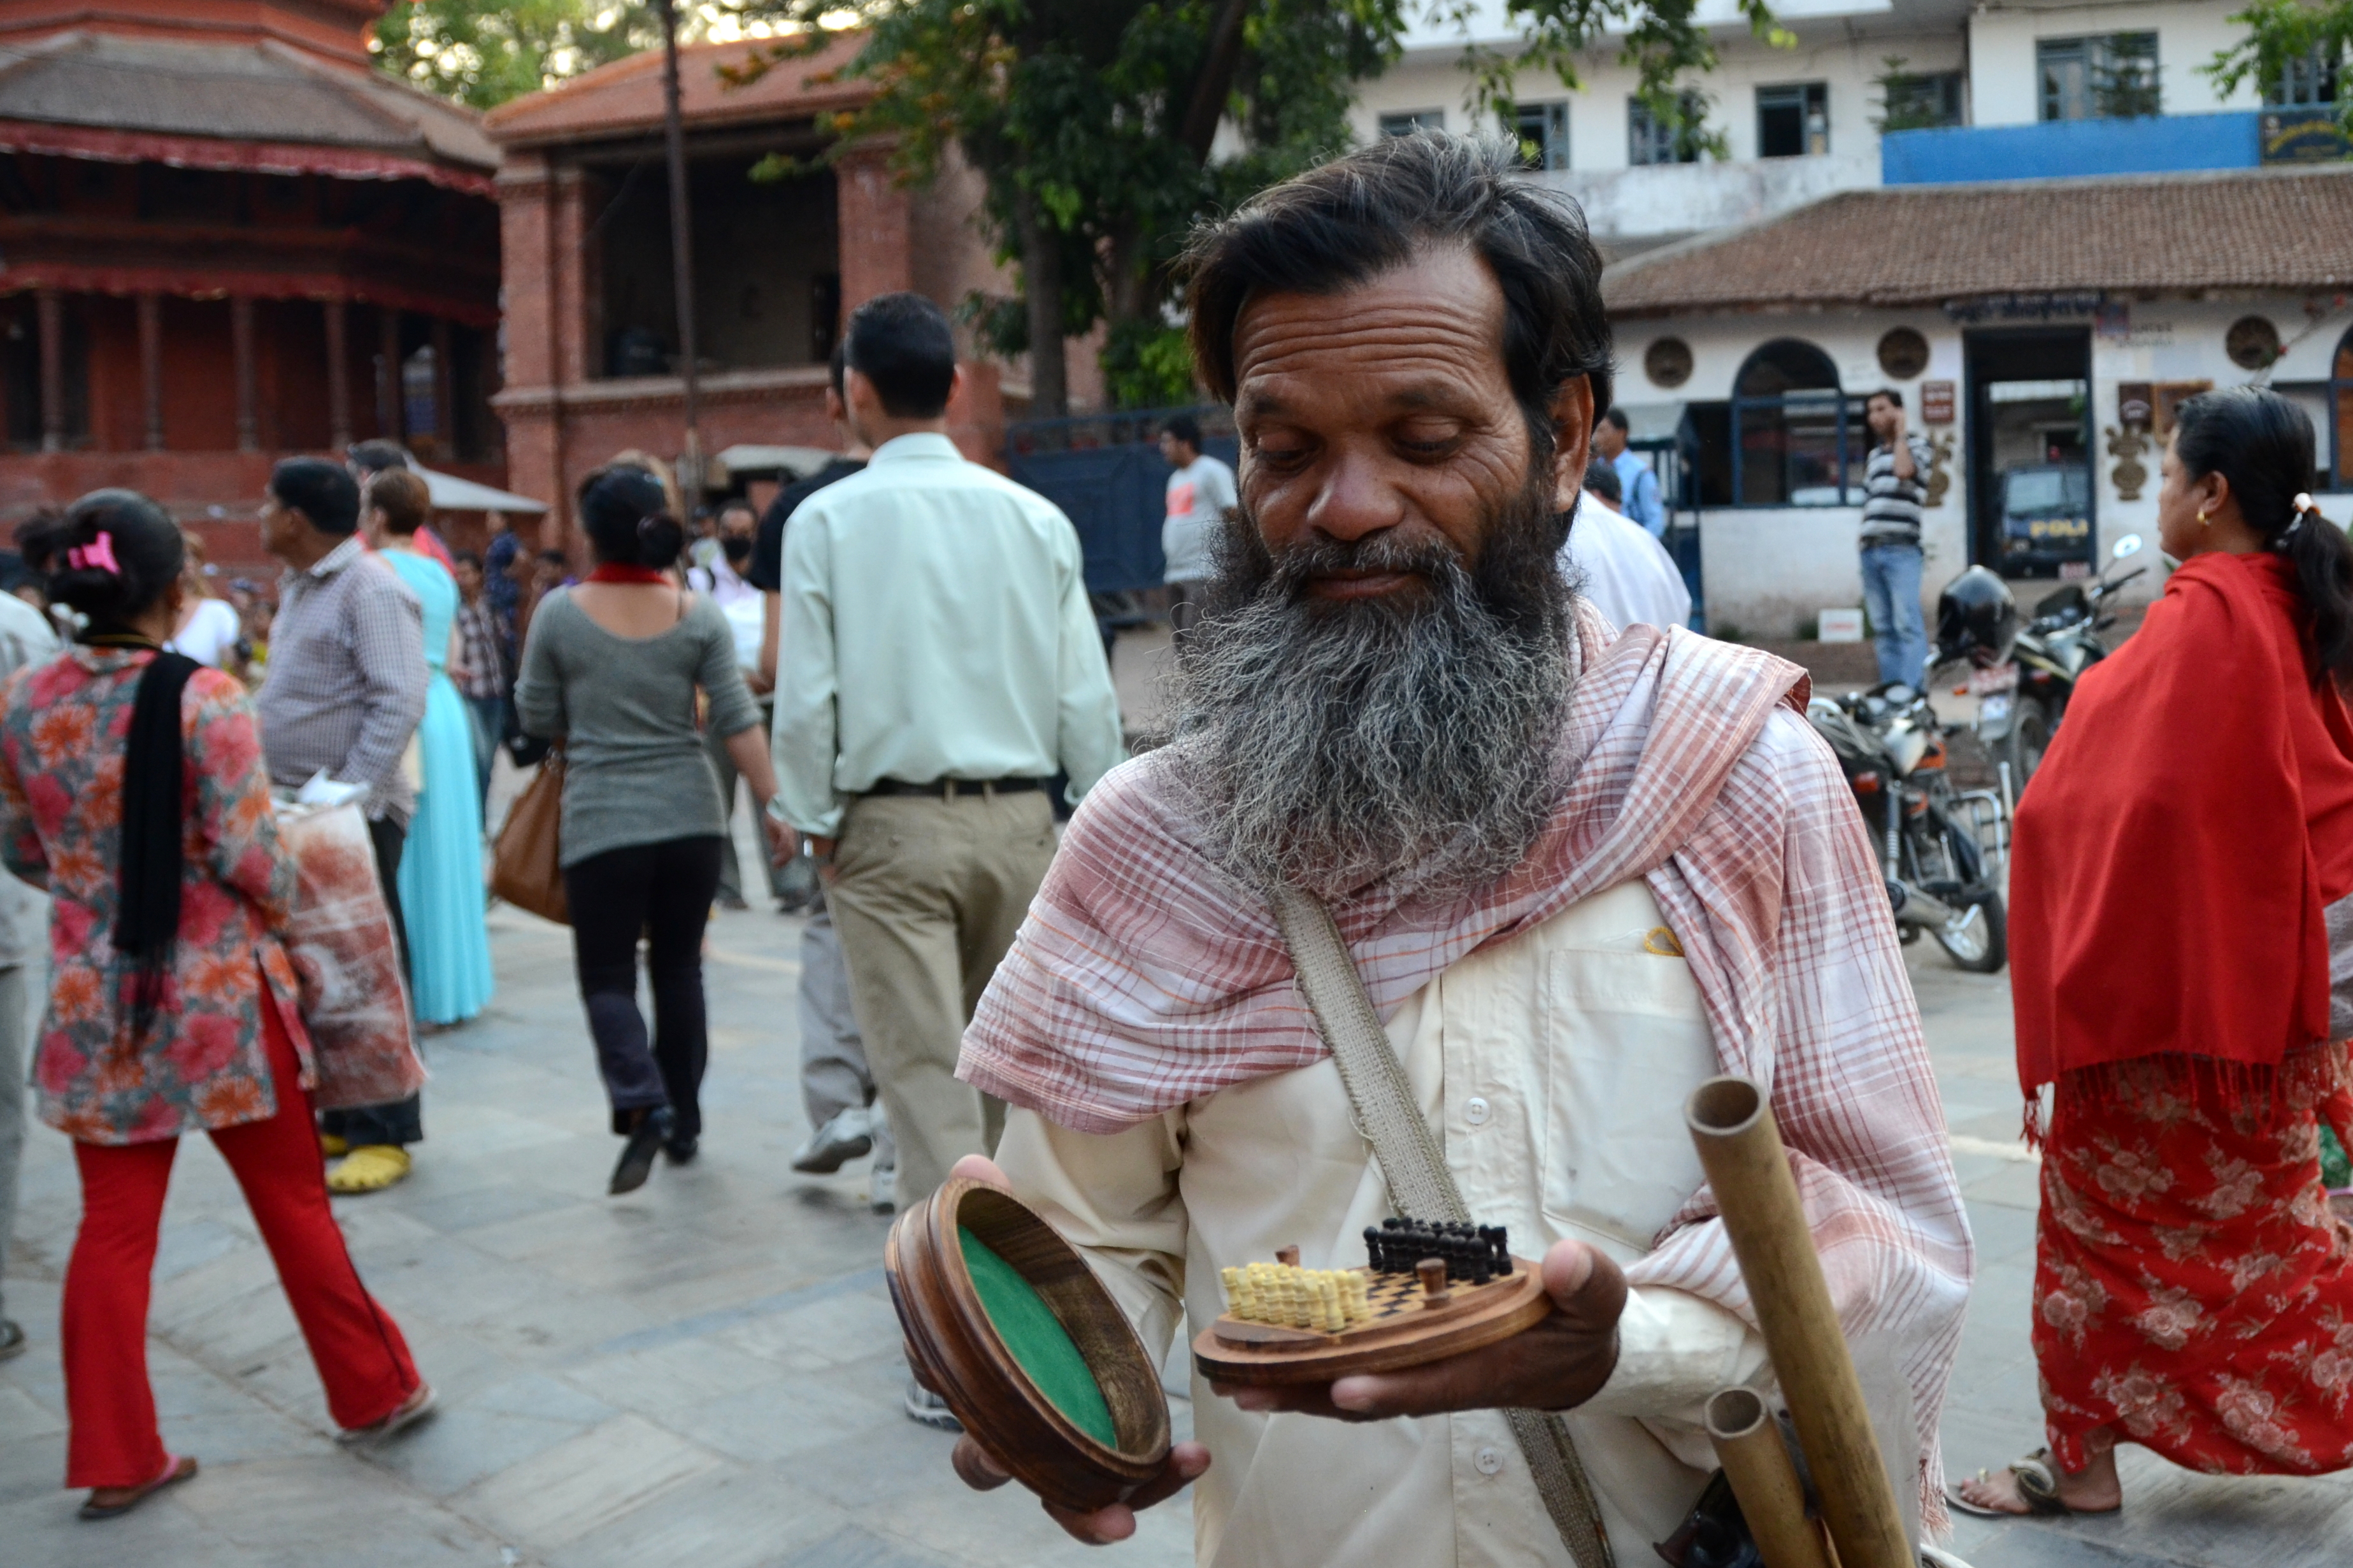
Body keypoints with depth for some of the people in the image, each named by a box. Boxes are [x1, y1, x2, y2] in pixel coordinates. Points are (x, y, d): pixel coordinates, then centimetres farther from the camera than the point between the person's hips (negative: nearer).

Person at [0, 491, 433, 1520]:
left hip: (93, 1000, 4)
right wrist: (284, 912, 3)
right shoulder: (204, 698, -16)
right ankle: (375, 1393, 26)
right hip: (219, 996, -4)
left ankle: (115, 1459, 16)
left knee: (114, 1227, 11)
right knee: (294, 1205, 11)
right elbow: (247, 857, -16)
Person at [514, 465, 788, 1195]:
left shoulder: (561, 613, -5)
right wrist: (774, 804, -1)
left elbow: (537, 716, 3)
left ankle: (642, 1101, -18)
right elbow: (738, 720, -4)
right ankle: (683, 1123, 21)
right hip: (690, 817, 3)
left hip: (601, 824, -2)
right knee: (679, 969, 15)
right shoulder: (697, 615, -1)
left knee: (607, 976, 5)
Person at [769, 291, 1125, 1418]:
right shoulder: (1035, 519, 2)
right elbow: (1086, 697, 3)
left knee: (928, 1075, -2)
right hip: (1018, 817, 3)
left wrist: (814, 821, 6)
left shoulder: (828, 521, -6)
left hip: (889, 828, -3)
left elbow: (806, 698, -7)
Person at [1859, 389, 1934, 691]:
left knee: (1908, 624, -12)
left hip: (1901, 549, -7)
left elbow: (1904, 471, -18)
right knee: (1883, 628, 7)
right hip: (1871, 550, 7)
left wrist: (1899, 432, -5)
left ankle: (1912, 693, -16)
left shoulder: (1916, 446, 4)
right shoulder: (1873, 456, 22)